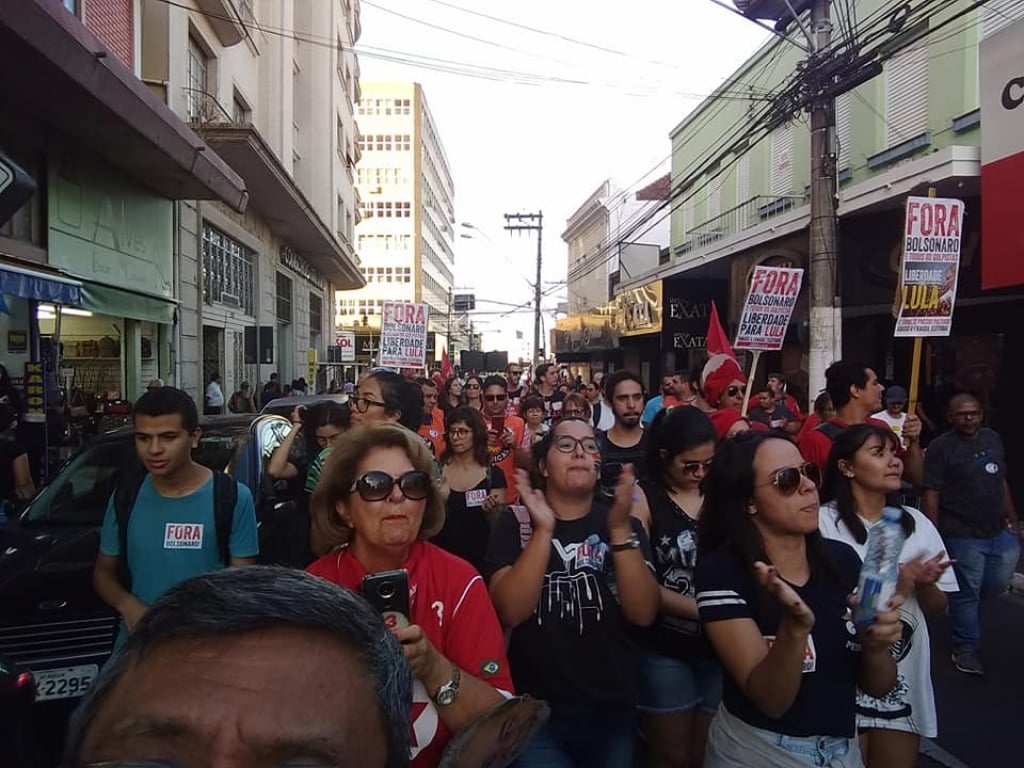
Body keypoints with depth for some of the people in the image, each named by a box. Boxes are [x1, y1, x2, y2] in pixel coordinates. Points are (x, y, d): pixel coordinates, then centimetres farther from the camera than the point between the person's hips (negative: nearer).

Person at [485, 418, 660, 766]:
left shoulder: (624, 524, 0)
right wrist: (544, 530, -27)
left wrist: (620, 529, -23)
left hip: (612, 710, 4)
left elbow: (643, 613, -12)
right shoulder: (516, 522, -6)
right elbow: (510, 612, -18)